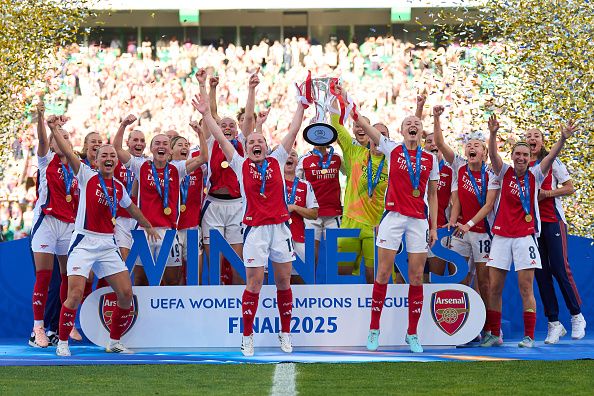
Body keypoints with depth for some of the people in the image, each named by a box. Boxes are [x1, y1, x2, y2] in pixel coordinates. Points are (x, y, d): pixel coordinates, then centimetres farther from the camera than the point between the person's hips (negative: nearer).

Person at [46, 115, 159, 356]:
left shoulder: (119, 187, 13)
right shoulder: (87, 176, 1)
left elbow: (131, 207, 32)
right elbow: (68, 152, -10)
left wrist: (147, 226, 43)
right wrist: (55, 130, -18)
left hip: (108, 245, 5)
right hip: (84, 243, -5)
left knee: (126, 293, -2)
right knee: (75, 294, -16)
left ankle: (114, 343, 14)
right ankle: (62, 343, -1)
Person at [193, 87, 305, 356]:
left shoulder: (277, 161, 10)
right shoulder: (241, 165, 8)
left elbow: (293, 131, 11)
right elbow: (220, 138, 6)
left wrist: (301, 105, 10)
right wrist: (206, 114, 4)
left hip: (280, 226, 2)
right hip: (255, 229, -2)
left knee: (284, 280, 5)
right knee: (254, 283, -4)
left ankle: (285, 333, 16)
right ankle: (247, 338, 2)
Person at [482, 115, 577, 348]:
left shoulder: (535, 176, 3)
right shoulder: (505, 173, 5)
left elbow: (551, 156, -10)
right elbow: (493, 154, -11)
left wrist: (563, 139, -27)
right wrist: (493, 134, -30)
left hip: (525, 237, -1)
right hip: (501, 235, 2)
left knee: (526, 289, -4)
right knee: (494, 288, 2)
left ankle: (529, 337, 0)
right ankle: (493, 335, 11)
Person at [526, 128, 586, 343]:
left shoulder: (552, 162, 1)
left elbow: (570, 188, 0)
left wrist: (547, 193, -12)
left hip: (552, 220, -4)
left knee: (560, 269, -9)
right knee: (541, 273, 1)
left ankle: (577, 316, 6)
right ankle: (554, 324, 5)